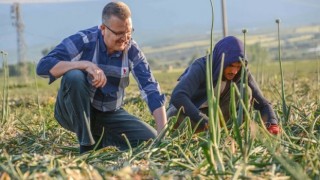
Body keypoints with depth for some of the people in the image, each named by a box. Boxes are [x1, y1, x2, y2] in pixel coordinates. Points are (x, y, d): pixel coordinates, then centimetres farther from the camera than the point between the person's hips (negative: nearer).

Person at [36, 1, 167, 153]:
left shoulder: (132, 50, -8)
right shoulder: (83, 41, -18)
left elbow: (151, 90, -12)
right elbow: (43, 66, -28)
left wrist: (163, 133, -24)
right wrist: (85, 64, -40)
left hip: (110, 114, 3)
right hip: (74, 112, -3)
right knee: (74, 76, -34)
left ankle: (100, 138, 8)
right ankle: (87, 145, -22)